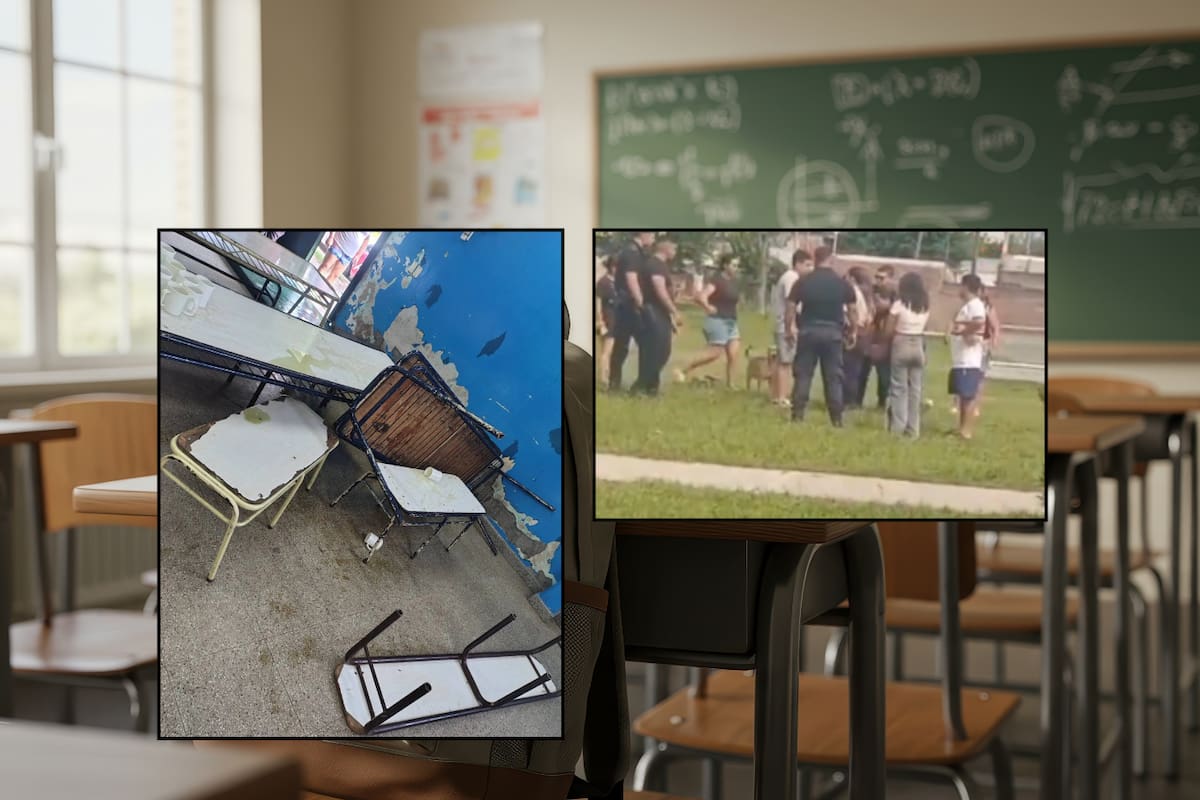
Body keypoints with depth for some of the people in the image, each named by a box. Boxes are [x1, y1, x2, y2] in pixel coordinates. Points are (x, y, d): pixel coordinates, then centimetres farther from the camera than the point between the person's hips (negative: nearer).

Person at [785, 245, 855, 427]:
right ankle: (836, 419, 5)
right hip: (832, 332, 0)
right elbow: (852, 308, 2)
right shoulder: (841, 283, 0)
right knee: (833, 377, 5)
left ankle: (797, 415, 2)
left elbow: (791, 305, -2)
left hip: (808, 331, 0)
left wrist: (790, 327, 9)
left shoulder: (804, 282, -1)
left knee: (803, 374, 5)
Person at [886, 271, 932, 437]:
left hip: (901, 346, -4)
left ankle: (898, 426, 0)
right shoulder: (925, 307, 3)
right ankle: (913, 428, 9)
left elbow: (889, 331, -7)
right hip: (919, 347, 4)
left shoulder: (899, 304, -10)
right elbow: (923, 328, 4)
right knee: (915, 389, 7)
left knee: (899, 387, 2)